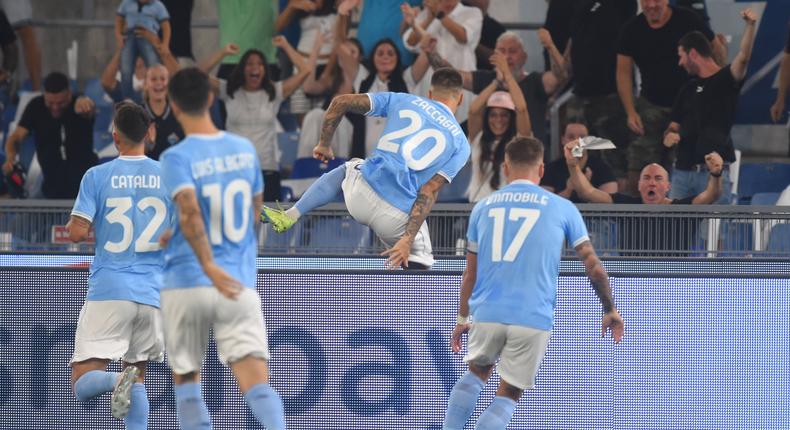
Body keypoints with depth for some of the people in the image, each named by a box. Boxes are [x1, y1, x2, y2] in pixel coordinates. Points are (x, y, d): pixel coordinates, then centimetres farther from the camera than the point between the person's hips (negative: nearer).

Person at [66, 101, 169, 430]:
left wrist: (70, 225, 16)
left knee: (83, 385, -2)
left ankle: (117, 381, -34)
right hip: (153, 294, 3)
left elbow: (78, 232, -7)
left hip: (108, 291, -3)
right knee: (137, 377, 17)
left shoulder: (97, 177, -2)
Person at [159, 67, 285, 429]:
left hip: (187, 284, -2)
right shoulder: (245, 150, 8)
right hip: (240, 283, 2)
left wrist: (209, 266, -28)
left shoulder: (176, 158, -7)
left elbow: (189, 209, -25)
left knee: (186, 381, 17)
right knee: (257, 383, -9)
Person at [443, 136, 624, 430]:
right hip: (533, 318, -2)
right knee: (508, 395, 8)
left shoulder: (483, 207, 10)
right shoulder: (562, 208, 5)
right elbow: (593, 267, 6)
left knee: (476, 373, 27)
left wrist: (463, 318, 26)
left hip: (486, 314, 2)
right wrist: (610, 311, 18)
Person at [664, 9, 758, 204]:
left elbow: (743, 57, -19)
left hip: (713, 171, -6)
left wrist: (750, 25, -34)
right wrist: (669, 137, -1)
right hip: (682, 171, 6)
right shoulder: (688, 89, 20)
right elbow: (674, 127, 24)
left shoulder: (725, 80, 0)